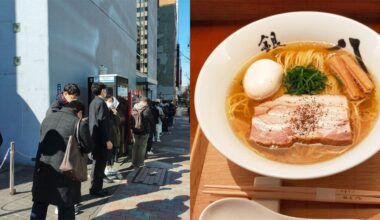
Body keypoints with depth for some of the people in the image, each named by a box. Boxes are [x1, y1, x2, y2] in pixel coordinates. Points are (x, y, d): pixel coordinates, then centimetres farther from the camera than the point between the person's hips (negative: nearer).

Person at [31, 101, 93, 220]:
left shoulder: (48, 118, 9)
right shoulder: (79, 123, -12)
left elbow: (43, 140, 17)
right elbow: (88, 147, -6)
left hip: (42, 169, 6)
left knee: (39, 204, 20)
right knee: (66, 206, 9)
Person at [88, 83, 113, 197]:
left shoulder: (93, 102, 15)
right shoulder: (100, 102, -15)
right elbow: (103, 123, -21)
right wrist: (107, 140, -20)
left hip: (95, 138, 10)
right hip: (101, 139, -10)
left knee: (97, 163, 16)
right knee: (99, 164, -2)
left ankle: (96, 187, 25)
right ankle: (96, 189, 6)